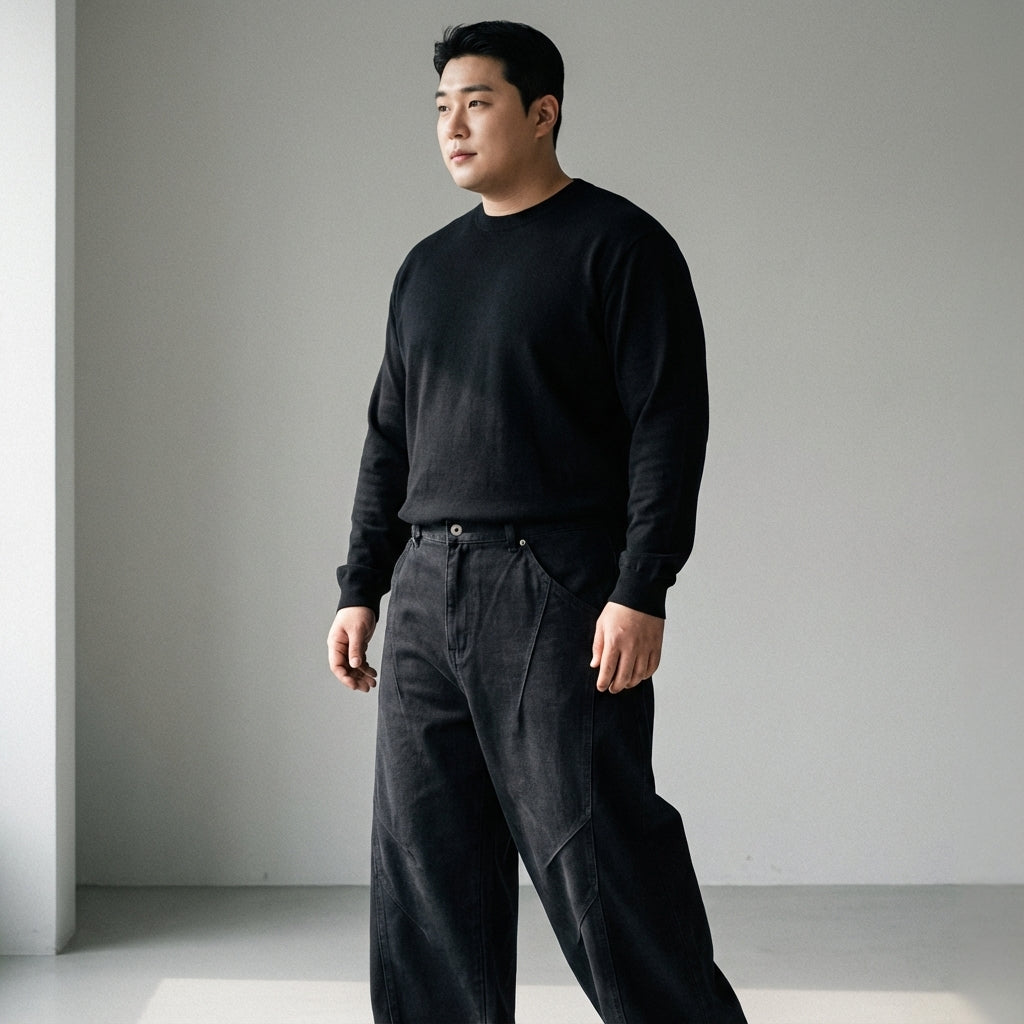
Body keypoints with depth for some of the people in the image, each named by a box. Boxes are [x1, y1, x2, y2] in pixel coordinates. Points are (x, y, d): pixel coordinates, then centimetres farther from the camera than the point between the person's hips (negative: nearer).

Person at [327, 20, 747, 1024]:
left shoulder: (618, 246, -3)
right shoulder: (428, 267, 17)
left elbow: (669, 425, -10)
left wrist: (641, 593, -17)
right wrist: (359, 589, 15)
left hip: (559, 594, -7)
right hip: (427, 594, 7)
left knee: (596, 851, -7)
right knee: (425, 866, 7)